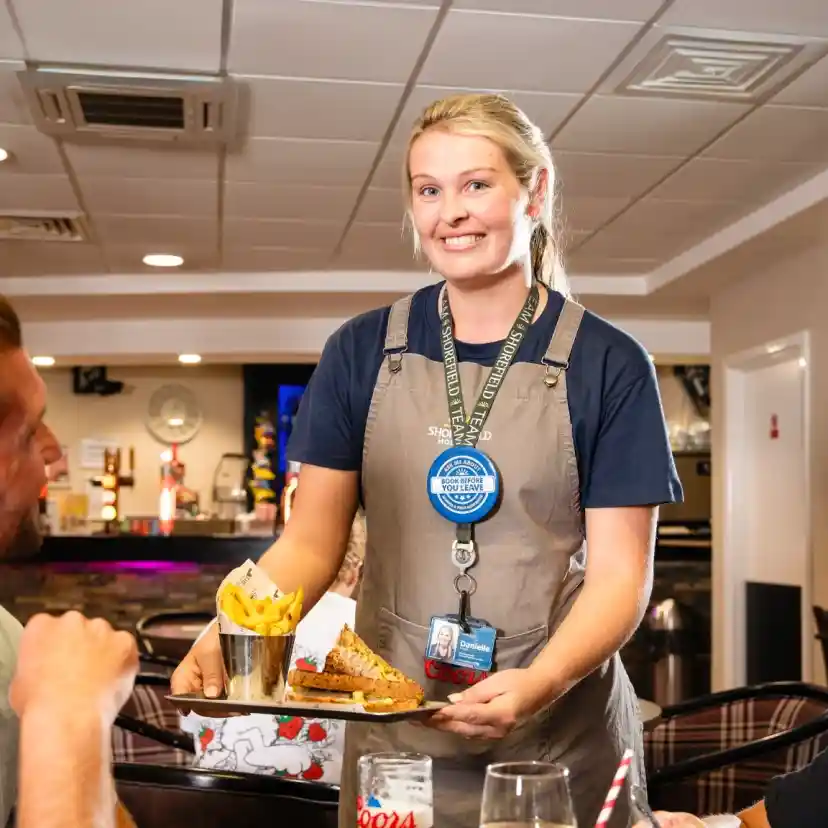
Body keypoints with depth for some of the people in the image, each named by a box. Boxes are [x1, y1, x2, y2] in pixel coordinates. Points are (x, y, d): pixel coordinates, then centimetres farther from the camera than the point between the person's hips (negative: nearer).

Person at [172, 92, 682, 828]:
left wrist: (542, 682, -24)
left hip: (560, 733, -1)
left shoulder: (608, 365, -5)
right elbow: (312, 544, 1)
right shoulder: (364, 352, 1)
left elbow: (619, 573, -6)